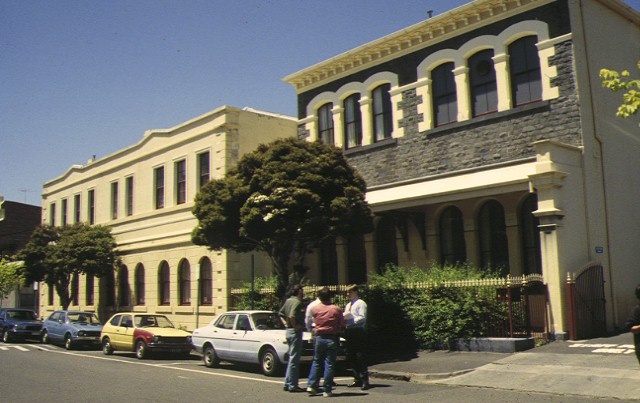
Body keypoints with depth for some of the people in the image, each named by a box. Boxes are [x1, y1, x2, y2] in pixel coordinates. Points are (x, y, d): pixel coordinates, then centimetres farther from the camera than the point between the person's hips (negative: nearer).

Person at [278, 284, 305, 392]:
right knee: (294, 359, -4)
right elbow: (292, 316, -29)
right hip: (295, 331, -10)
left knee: (291, 358, 16)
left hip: (289, 331, 10)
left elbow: (281, 313, 20)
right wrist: (295, 326, -16)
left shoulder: (288, 300, 11)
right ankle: (292, 385, 0)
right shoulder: (297, 302, -16)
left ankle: (287, 383, 21)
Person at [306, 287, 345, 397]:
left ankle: (311, 385, 10)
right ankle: (327, 390, 3)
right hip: (332, 339, -2)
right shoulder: (336, 309, -8)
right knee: (329, 364, 2)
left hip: (319, 338, 3)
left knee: (316, 362, 17)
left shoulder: (315, 309, -1)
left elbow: (311, 322, 10)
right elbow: (342, 325, -2)